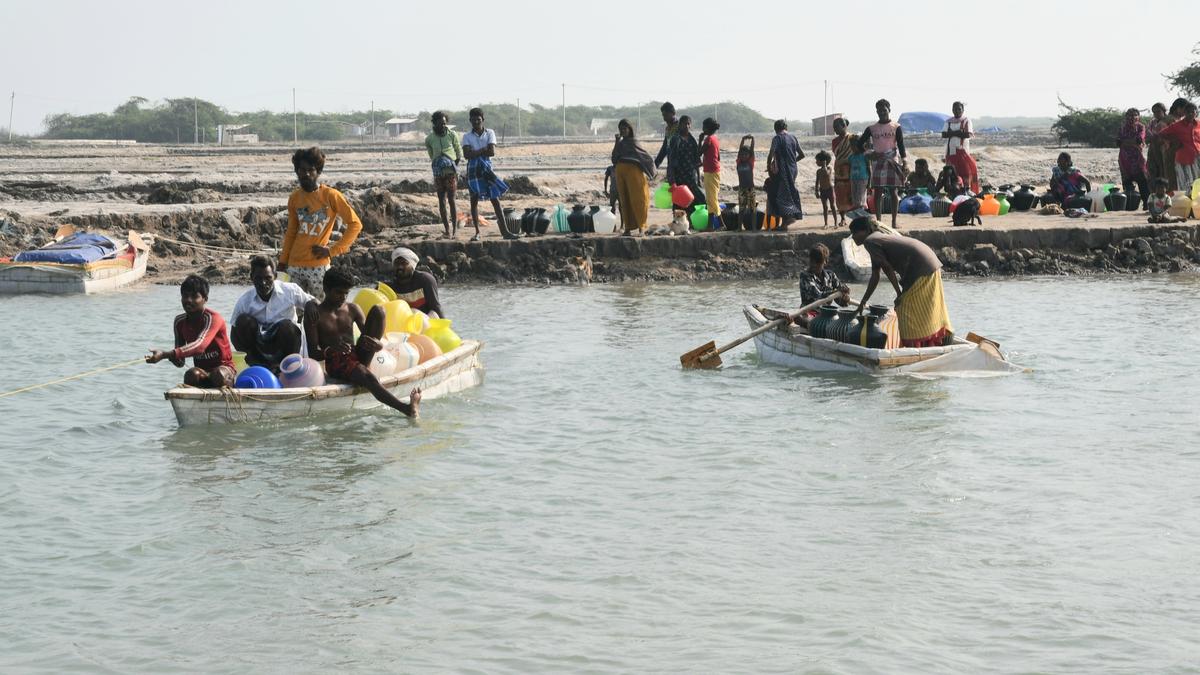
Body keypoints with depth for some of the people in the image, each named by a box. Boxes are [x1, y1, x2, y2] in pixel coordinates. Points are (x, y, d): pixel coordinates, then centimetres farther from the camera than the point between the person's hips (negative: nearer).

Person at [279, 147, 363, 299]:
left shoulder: (330, 196, -6)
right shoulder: (294, 198, 9)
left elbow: (355, 224, -5)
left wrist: (333, 250, -8)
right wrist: (282, 261, 16)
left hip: (319, 266, -5)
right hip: (294, 265, 5)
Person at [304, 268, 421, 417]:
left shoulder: (352, 309, 16)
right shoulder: (316, 314, 1)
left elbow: (369, 336, 11)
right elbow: (314, 353, -5)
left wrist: (377, 345, -16)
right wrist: (329, 351, -29)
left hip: (357, 356, 5)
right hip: (335, 363, -5)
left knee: (378, 310, -12)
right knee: (368, 377, -38)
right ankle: (407, 408, -59)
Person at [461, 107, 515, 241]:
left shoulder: (490, 133, 5)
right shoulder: (467, 137, 4)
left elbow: (492, 152, -7)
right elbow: (467, 154, -11)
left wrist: (475, 152, -8)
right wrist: (484, 150, -12)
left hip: (487, 168, 0)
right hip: (474, 169, 0)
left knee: (495, 200, -2)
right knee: (474, 200, -1)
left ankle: (504, 231, -5)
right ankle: (477, 232, 4)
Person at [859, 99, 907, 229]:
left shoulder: (896, 128, 3)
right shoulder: (871, 129, 9)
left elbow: (901, 146, -3)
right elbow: (859, 143, 13)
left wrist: (905, 163, -14)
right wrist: (869, 153, 0)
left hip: (892, 162, -2)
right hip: (877, 163, 2)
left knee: (893, 191, -3)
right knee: (877, 192, 1)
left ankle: (894, 221, -1)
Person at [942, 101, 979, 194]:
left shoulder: (966, 120, 2)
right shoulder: (948, 122, 14)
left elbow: (968, 135, -11)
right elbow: (943, 135, 2)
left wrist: (952, 133, -7)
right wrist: (958, 133, -9)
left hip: (962, 150, -4)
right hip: (951, 151, 4)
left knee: (965, 171, -10)